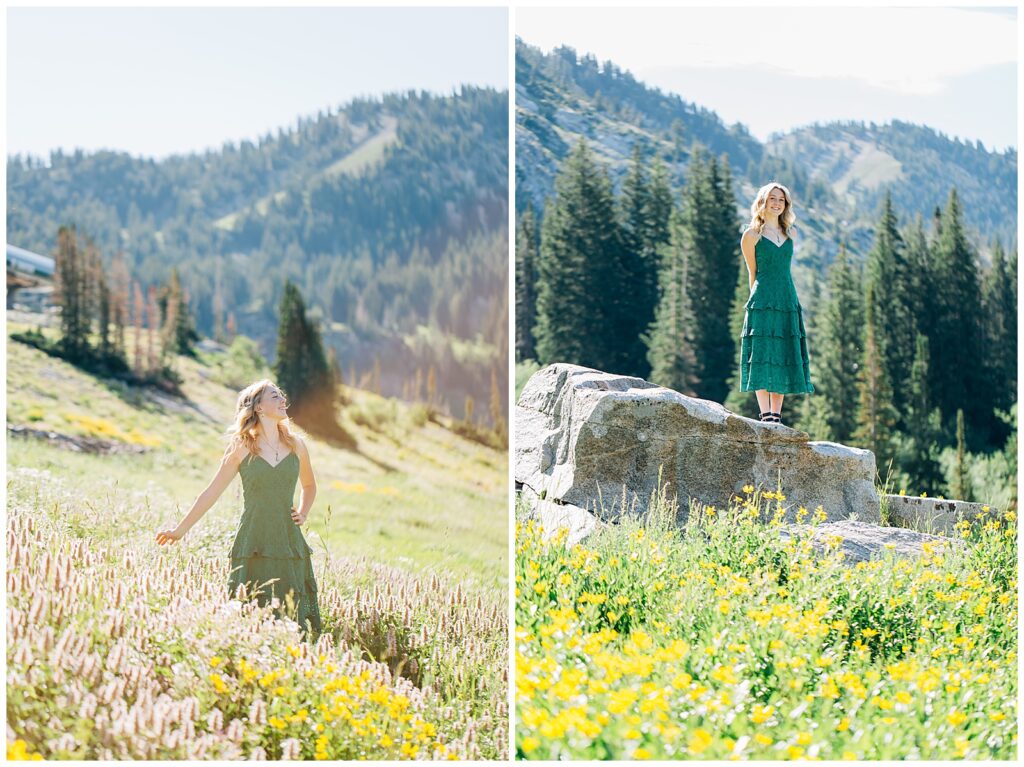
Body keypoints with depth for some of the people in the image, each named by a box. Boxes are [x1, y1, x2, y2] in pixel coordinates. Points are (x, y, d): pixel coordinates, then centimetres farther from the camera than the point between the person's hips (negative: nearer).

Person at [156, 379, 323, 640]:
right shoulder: (241, 448, 2)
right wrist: (181, 530, 12)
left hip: (289, 543, 2)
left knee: (294, 621, -3)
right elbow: (211, 493, 9)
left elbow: (309, 485, 28)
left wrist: (303, 513, 11)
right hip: (252, 545, -2)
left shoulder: (296, 445, 10)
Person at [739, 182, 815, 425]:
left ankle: (776, 415, 7)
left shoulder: (791, 233, 13)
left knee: (783, 358, 3)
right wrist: (757, 297, 6)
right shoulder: (752, 235, 1)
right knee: (762, 356, -7)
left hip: (788, 302, 5)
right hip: (762, 304, -5)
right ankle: (766, 415, -7)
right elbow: (753, 272, 5)